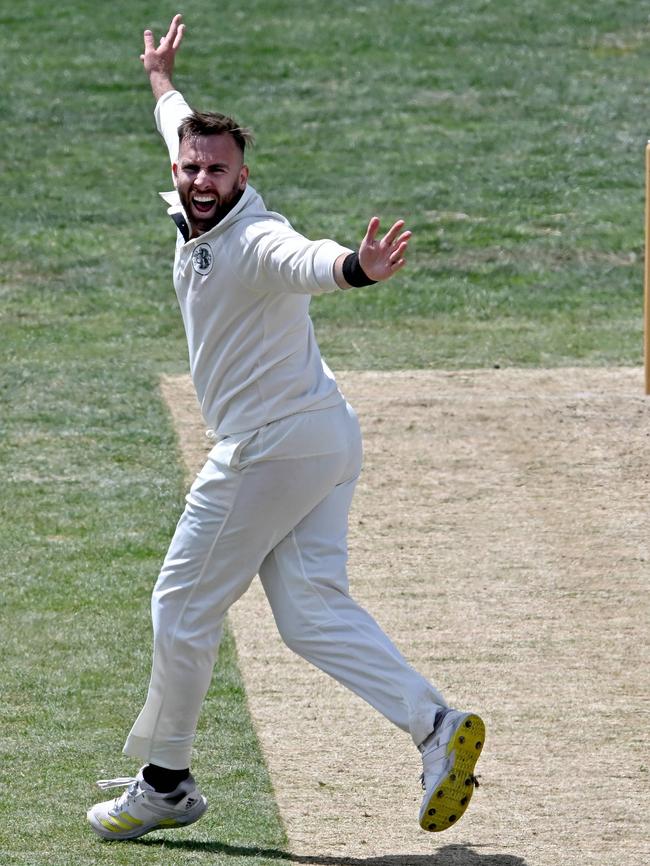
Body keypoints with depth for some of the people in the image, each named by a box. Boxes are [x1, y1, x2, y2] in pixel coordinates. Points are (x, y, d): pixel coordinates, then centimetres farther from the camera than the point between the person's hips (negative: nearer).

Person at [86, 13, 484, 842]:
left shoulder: (255, 240, -22)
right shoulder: (193, 220, 5)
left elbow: (309, 260, -47)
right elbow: (179, 123, 29)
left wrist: (357, 267, -69)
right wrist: (162, 80, 48)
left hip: (274, 449, -9)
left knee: (183, 607, 4)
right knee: (312, 612, 4)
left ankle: (164, 783, 18)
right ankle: (435, 725, -7)